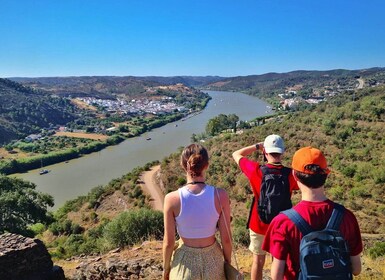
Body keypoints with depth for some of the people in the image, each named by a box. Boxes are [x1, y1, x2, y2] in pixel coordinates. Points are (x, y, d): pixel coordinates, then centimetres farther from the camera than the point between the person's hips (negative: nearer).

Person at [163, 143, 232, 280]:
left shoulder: (172, 199, -22)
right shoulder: (220, 195, -20)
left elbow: (169, 242, -12)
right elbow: (226, 238, -10)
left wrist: (166, 268, 6)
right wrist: (228, 263, 8)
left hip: (185, 261, -1)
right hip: (212, 260, 1)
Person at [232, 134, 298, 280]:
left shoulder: (255, 170, -20)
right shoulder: (290, 175, -18)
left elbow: (236, 154, -3)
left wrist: (258, 146, -4)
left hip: (259, 225, 0)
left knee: (258, 260, 18)